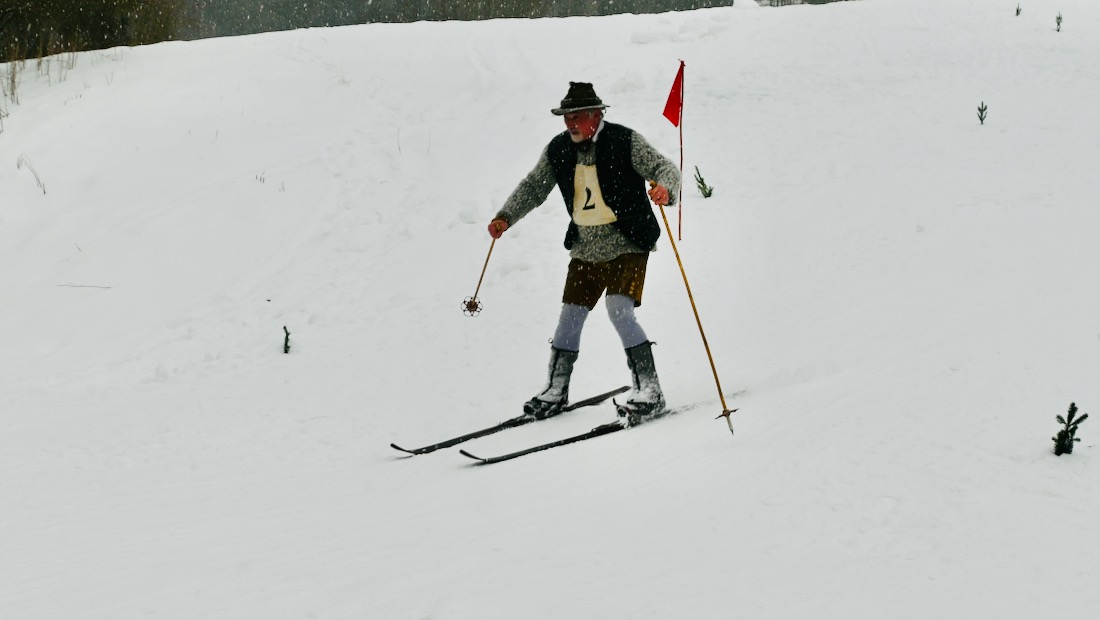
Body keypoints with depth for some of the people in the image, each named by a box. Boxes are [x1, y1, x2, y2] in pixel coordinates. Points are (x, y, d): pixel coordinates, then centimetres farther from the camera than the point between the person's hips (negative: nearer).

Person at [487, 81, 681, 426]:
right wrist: (505, 217, 0)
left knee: (619, 311, -20)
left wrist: (665, 189, -39)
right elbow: (533, 187, 11)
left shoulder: (625, 142, -14)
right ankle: (556, 390, 23)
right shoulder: (558, 150, 1)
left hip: (627, 245, -5)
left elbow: (665, 168, -16)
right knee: (570, 316, 7)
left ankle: (648, 390, -13)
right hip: (586, 249, 6)